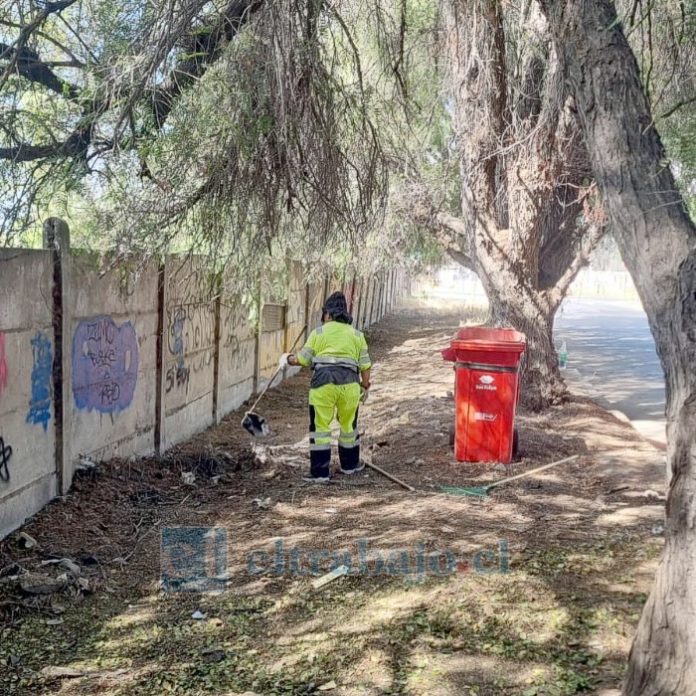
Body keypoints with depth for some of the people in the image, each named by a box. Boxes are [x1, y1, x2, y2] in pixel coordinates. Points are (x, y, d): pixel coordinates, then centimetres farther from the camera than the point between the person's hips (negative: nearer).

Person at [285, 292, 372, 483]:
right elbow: (365, 365, 10)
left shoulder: (319, 332, 8)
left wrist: (290, 359, 27)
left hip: (323, 383, -3)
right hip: (349, 383, 3)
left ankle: (320, 472, 4)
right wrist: (365, 386, 20)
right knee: (348, 425, 19)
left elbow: (303, 359, 8)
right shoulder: (357, 335, 16)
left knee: (320, 427, 4)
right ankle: (350, 464, 34)